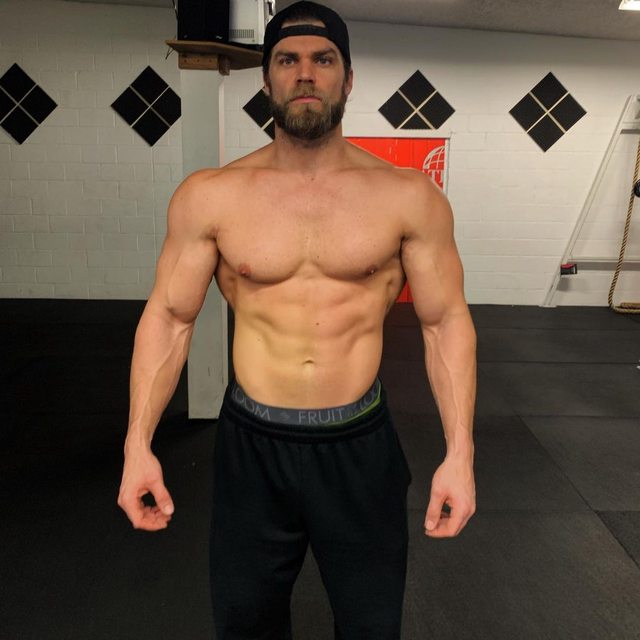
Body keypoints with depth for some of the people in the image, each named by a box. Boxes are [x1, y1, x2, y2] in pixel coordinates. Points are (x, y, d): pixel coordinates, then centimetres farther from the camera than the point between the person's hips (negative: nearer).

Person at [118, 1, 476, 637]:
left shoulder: (409, 197, -5)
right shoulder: (208, 196, -4)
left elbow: (446, 321, -1)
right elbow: (168, 316, 0)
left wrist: (459, 452, -6)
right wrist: (138, 444, -5)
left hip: (362, 446, 0)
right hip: (251, 445, 1)